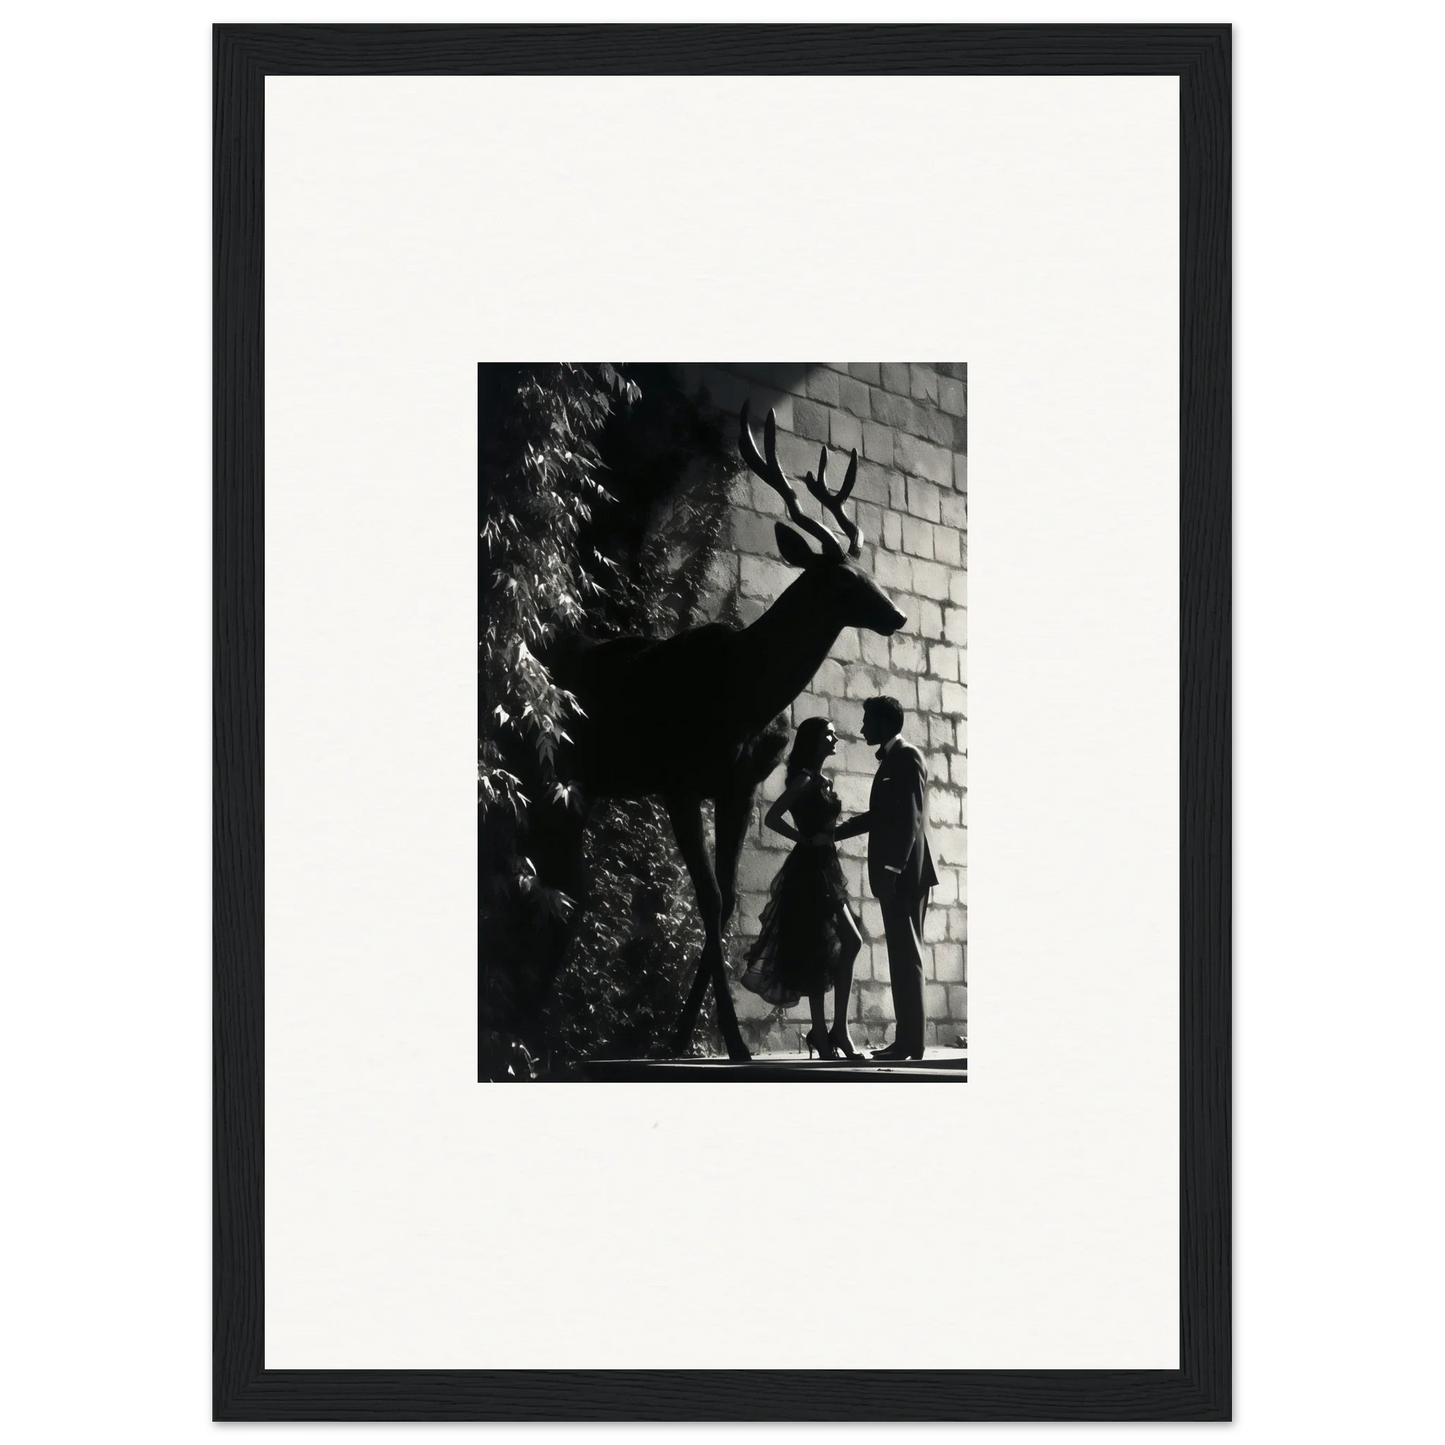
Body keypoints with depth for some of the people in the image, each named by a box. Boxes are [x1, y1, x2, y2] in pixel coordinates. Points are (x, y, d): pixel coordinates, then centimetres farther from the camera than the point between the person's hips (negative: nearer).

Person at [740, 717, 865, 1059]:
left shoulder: (821, 781, 16)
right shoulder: (805, 779, -11)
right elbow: (772, 818, -18)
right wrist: (806, 840, -13)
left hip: (825, 868, 9)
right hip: (811, 869, -9)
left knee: (849, 943, 5)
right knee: (818, 951, -7)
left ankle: (837, 1031, 6)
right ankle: (822, 1034, -4)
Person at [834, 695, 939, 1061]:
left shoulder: (908, 758, -9)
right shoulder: (892, 760, 18)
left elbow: (911, 818, -17)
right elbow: (878, 816, 25)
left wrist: (894, 868, -22)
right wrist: (831, 834, 24)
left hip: (905, 875, -9)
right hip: (896, 876, 9)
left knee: (906, 955, -9)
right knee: (903, 955, 8)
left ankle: (910, 1042, -10)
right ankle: (906, 1040, 8)